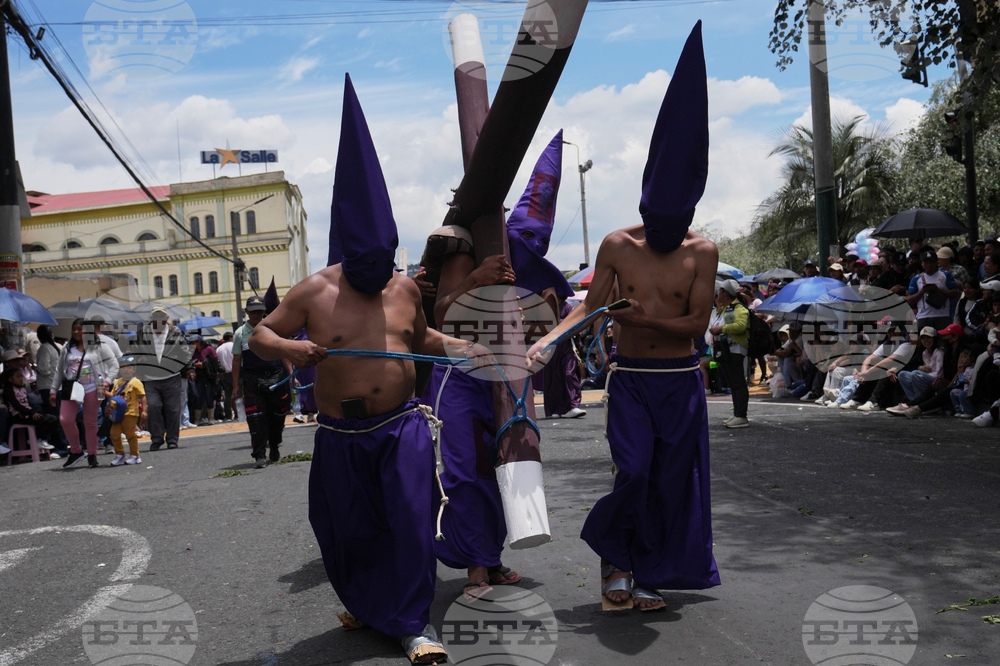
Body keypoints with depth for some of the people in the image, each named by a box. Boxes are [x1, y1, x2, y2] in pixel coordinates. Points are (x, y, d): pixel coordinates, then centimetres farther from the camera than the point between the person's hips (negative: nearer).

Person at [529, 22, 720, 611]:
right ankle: (617, 559, 12)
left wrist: (644, 315, -23)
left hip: (681, 380, 1)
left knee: (673, 479, 5)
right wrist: (550, 339, -14)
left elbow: (697, 324, -10)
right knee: (632, 470, -12)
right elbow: (590, 306, 0)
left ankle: (649, 574, 21)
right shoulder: (617, 246, -4)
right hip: (630, 378, -1)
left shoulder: (703, 253, -6)